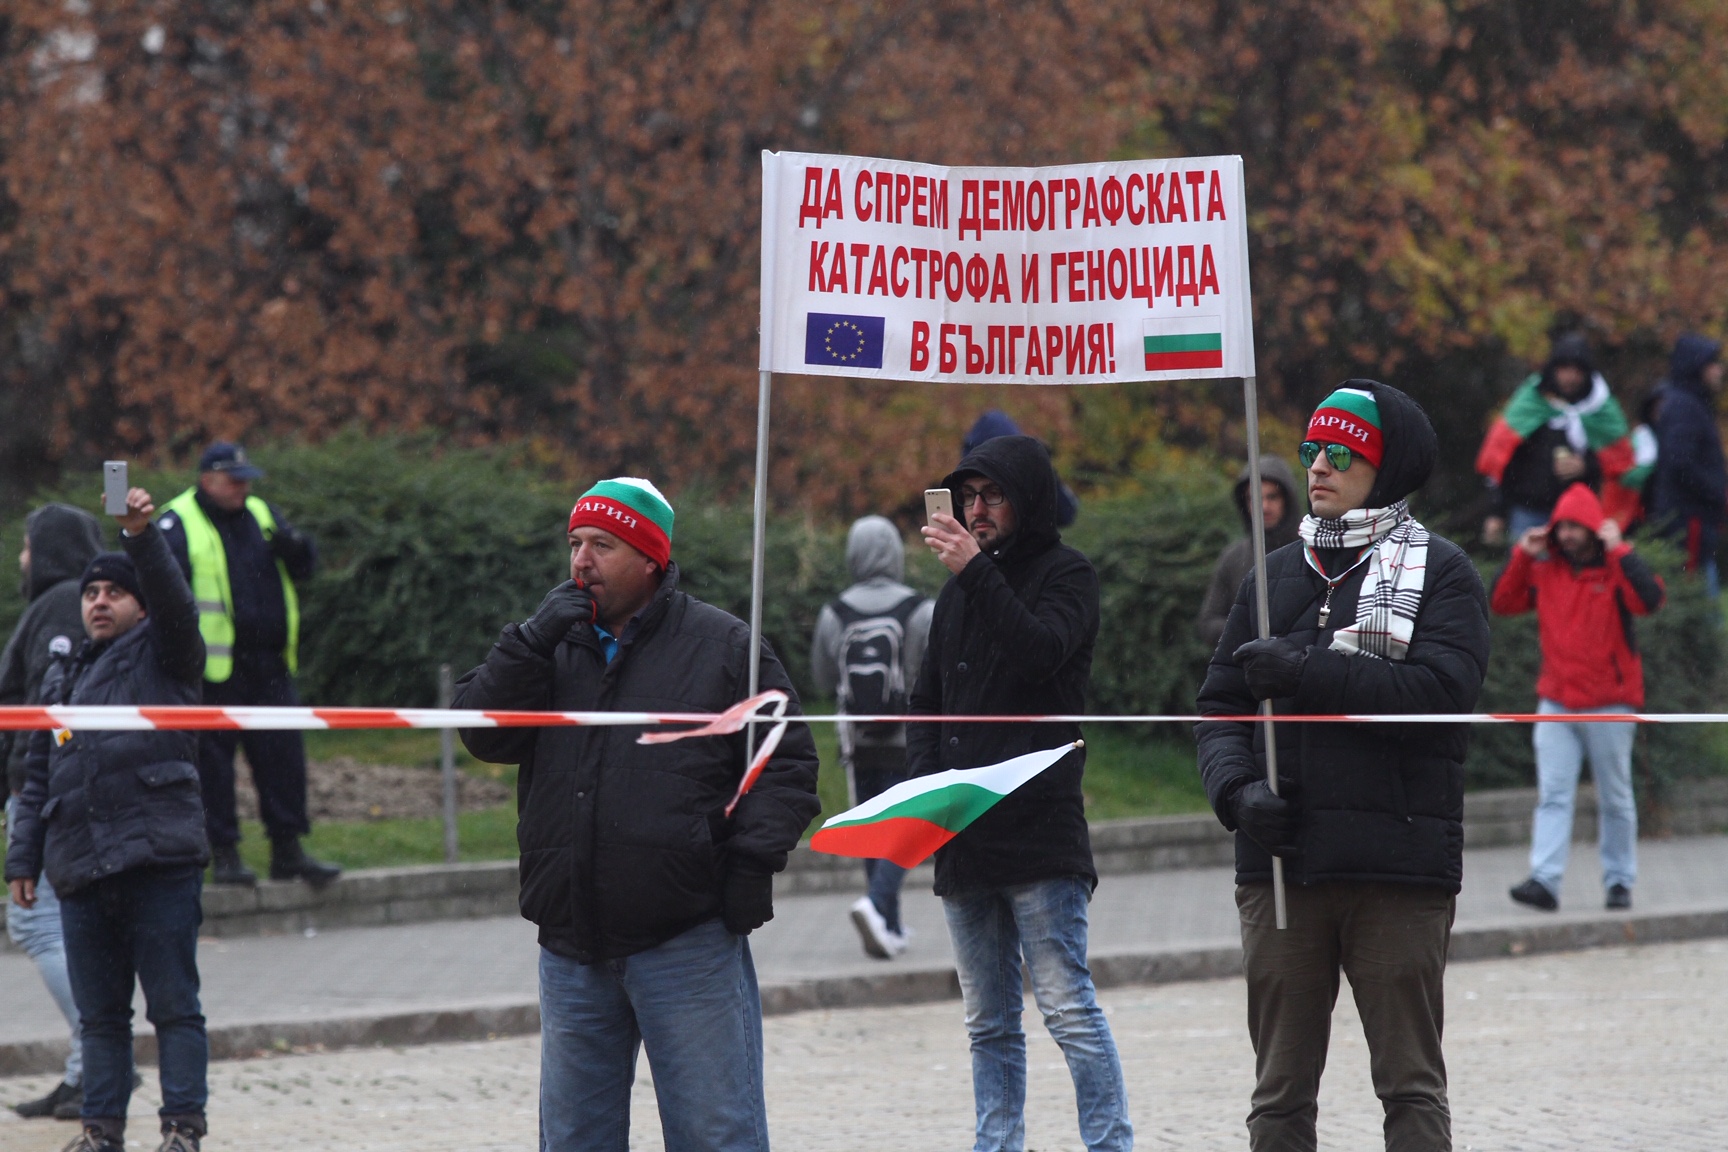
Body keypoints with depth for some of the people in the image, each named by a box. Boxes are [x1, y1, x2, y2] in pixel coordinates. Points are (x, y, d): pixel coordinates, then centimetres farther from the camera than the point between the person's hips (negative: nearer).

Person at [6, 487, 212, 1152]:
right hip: (80, 870, 6)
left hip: (159, 858, -6)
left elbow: (175, 604, -14)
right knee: (99, 1013, 8)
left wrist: (142, 537, -27)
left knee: (173, 1004, -5)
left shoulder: (161, 654, 8)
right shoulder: (62, 679, 23)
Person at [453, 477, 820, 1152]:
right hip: (572, 945, 4)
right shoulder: (555, 649, 14)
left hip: (690, 942, -4)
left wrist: (754, 860, -9)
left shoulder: (721, 646, 3)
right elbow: (482, 733, 2)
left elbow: (787, 761, 2)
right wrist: (534, 641, -7)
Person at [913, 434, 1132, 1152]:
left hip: (1040, 831, -7)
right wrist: (923, 782, 7)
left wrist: (978, 574, -21)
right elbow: (927, 701, 23)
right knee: (989, 1024, 8)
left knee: (1067, 1007, -11)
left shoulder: (1066, 575, 0)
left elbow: (1040, 653, -18)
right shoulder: (958, 591, 19)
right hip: (962, 837, 7)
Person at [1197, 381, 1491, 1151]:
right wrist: (1237, 789, -8)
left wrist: (1304, 671, -16)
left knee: (1411, 1084, 0)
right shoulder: (1276, 577, 16)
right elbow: (1219, 709, 13)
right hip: (1280, 858, 4)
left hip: (1399, 865, -4)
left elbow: (1440, 691, -14)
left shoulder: (1440, 573, 2)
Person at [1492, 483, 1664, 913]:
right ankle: (1544, 881, -14)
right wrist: (1521, 556, 1)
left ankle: (1620, 882, 16)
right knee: (1553, 796, -7)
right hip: (1556, 703, 3)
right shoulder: (1545, 571, 8)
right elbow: (1502, 603, 11)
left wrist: (1619, 550, -21)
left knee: (1615, 799, 7)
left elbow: (1649, 599, -23)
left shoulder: (1616, 570, -5)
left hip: (1609, 706, -3)